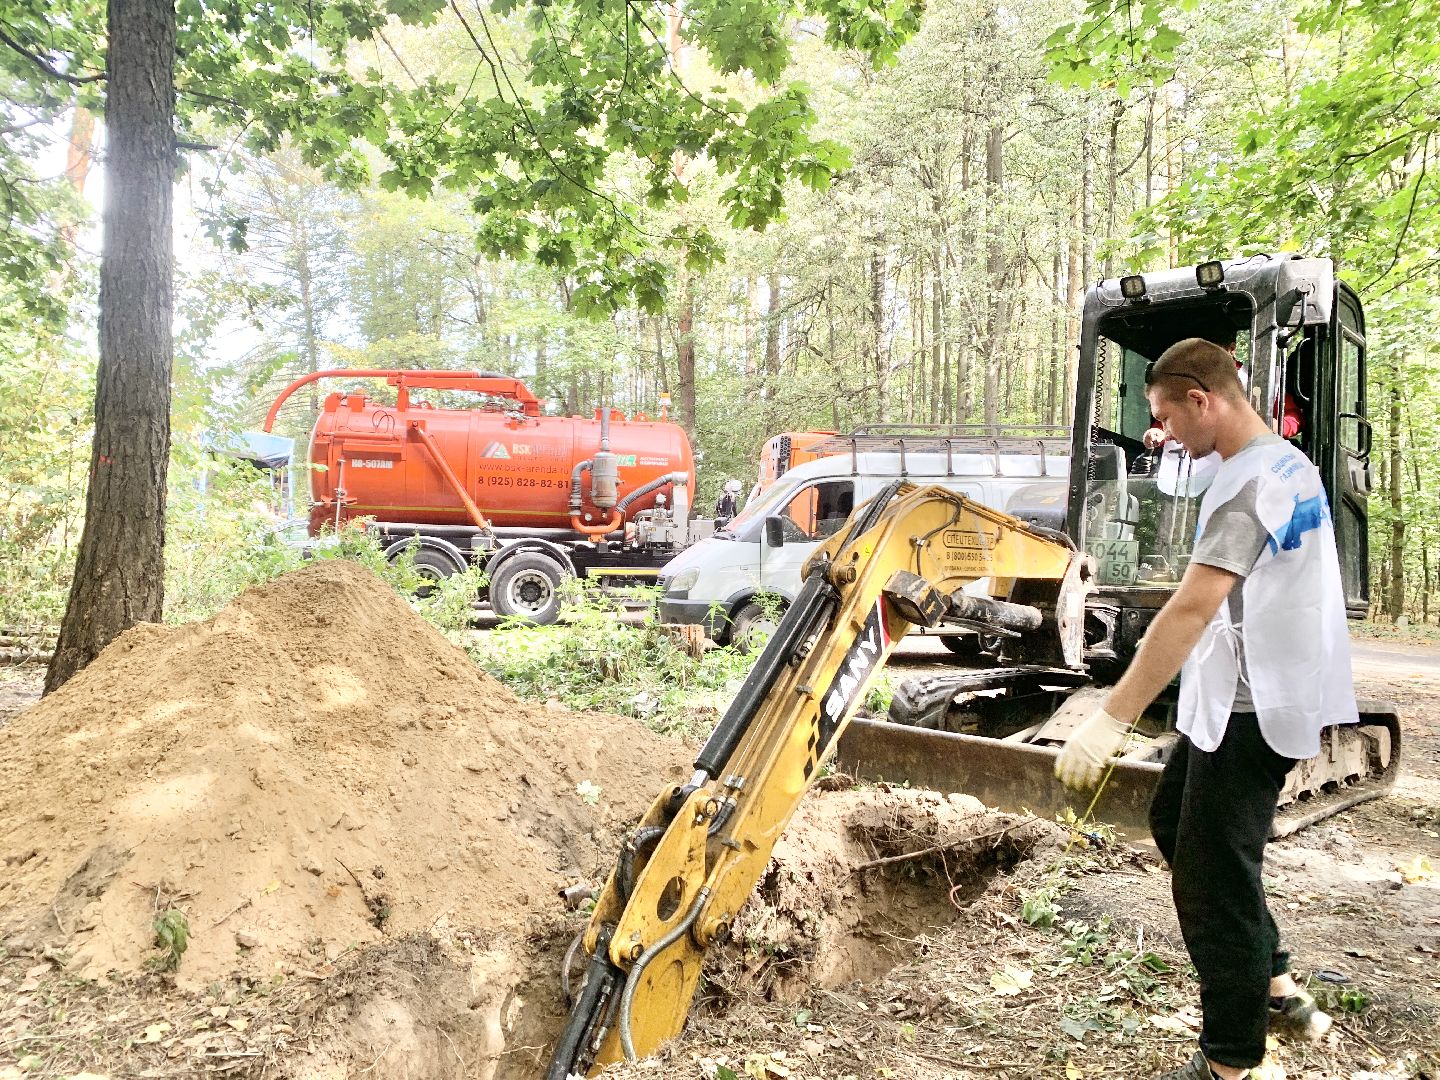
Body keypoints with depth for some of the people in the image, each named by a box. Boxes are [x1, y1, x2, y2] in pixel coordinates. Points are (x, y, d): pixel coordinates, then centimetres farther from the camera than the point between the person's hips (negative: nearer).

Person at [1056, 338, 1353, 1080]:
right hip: (1249, 697, 10)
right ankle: (1276, 990, 28)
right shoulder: (1292, 466, 10)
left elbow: (1191, 608, -32)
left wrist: (1111, 719, -34)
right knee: (1174, 823, 20)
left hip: (1248, 709, -10)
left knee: (1211, 880, -1)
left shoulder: (1248, 482, -22)